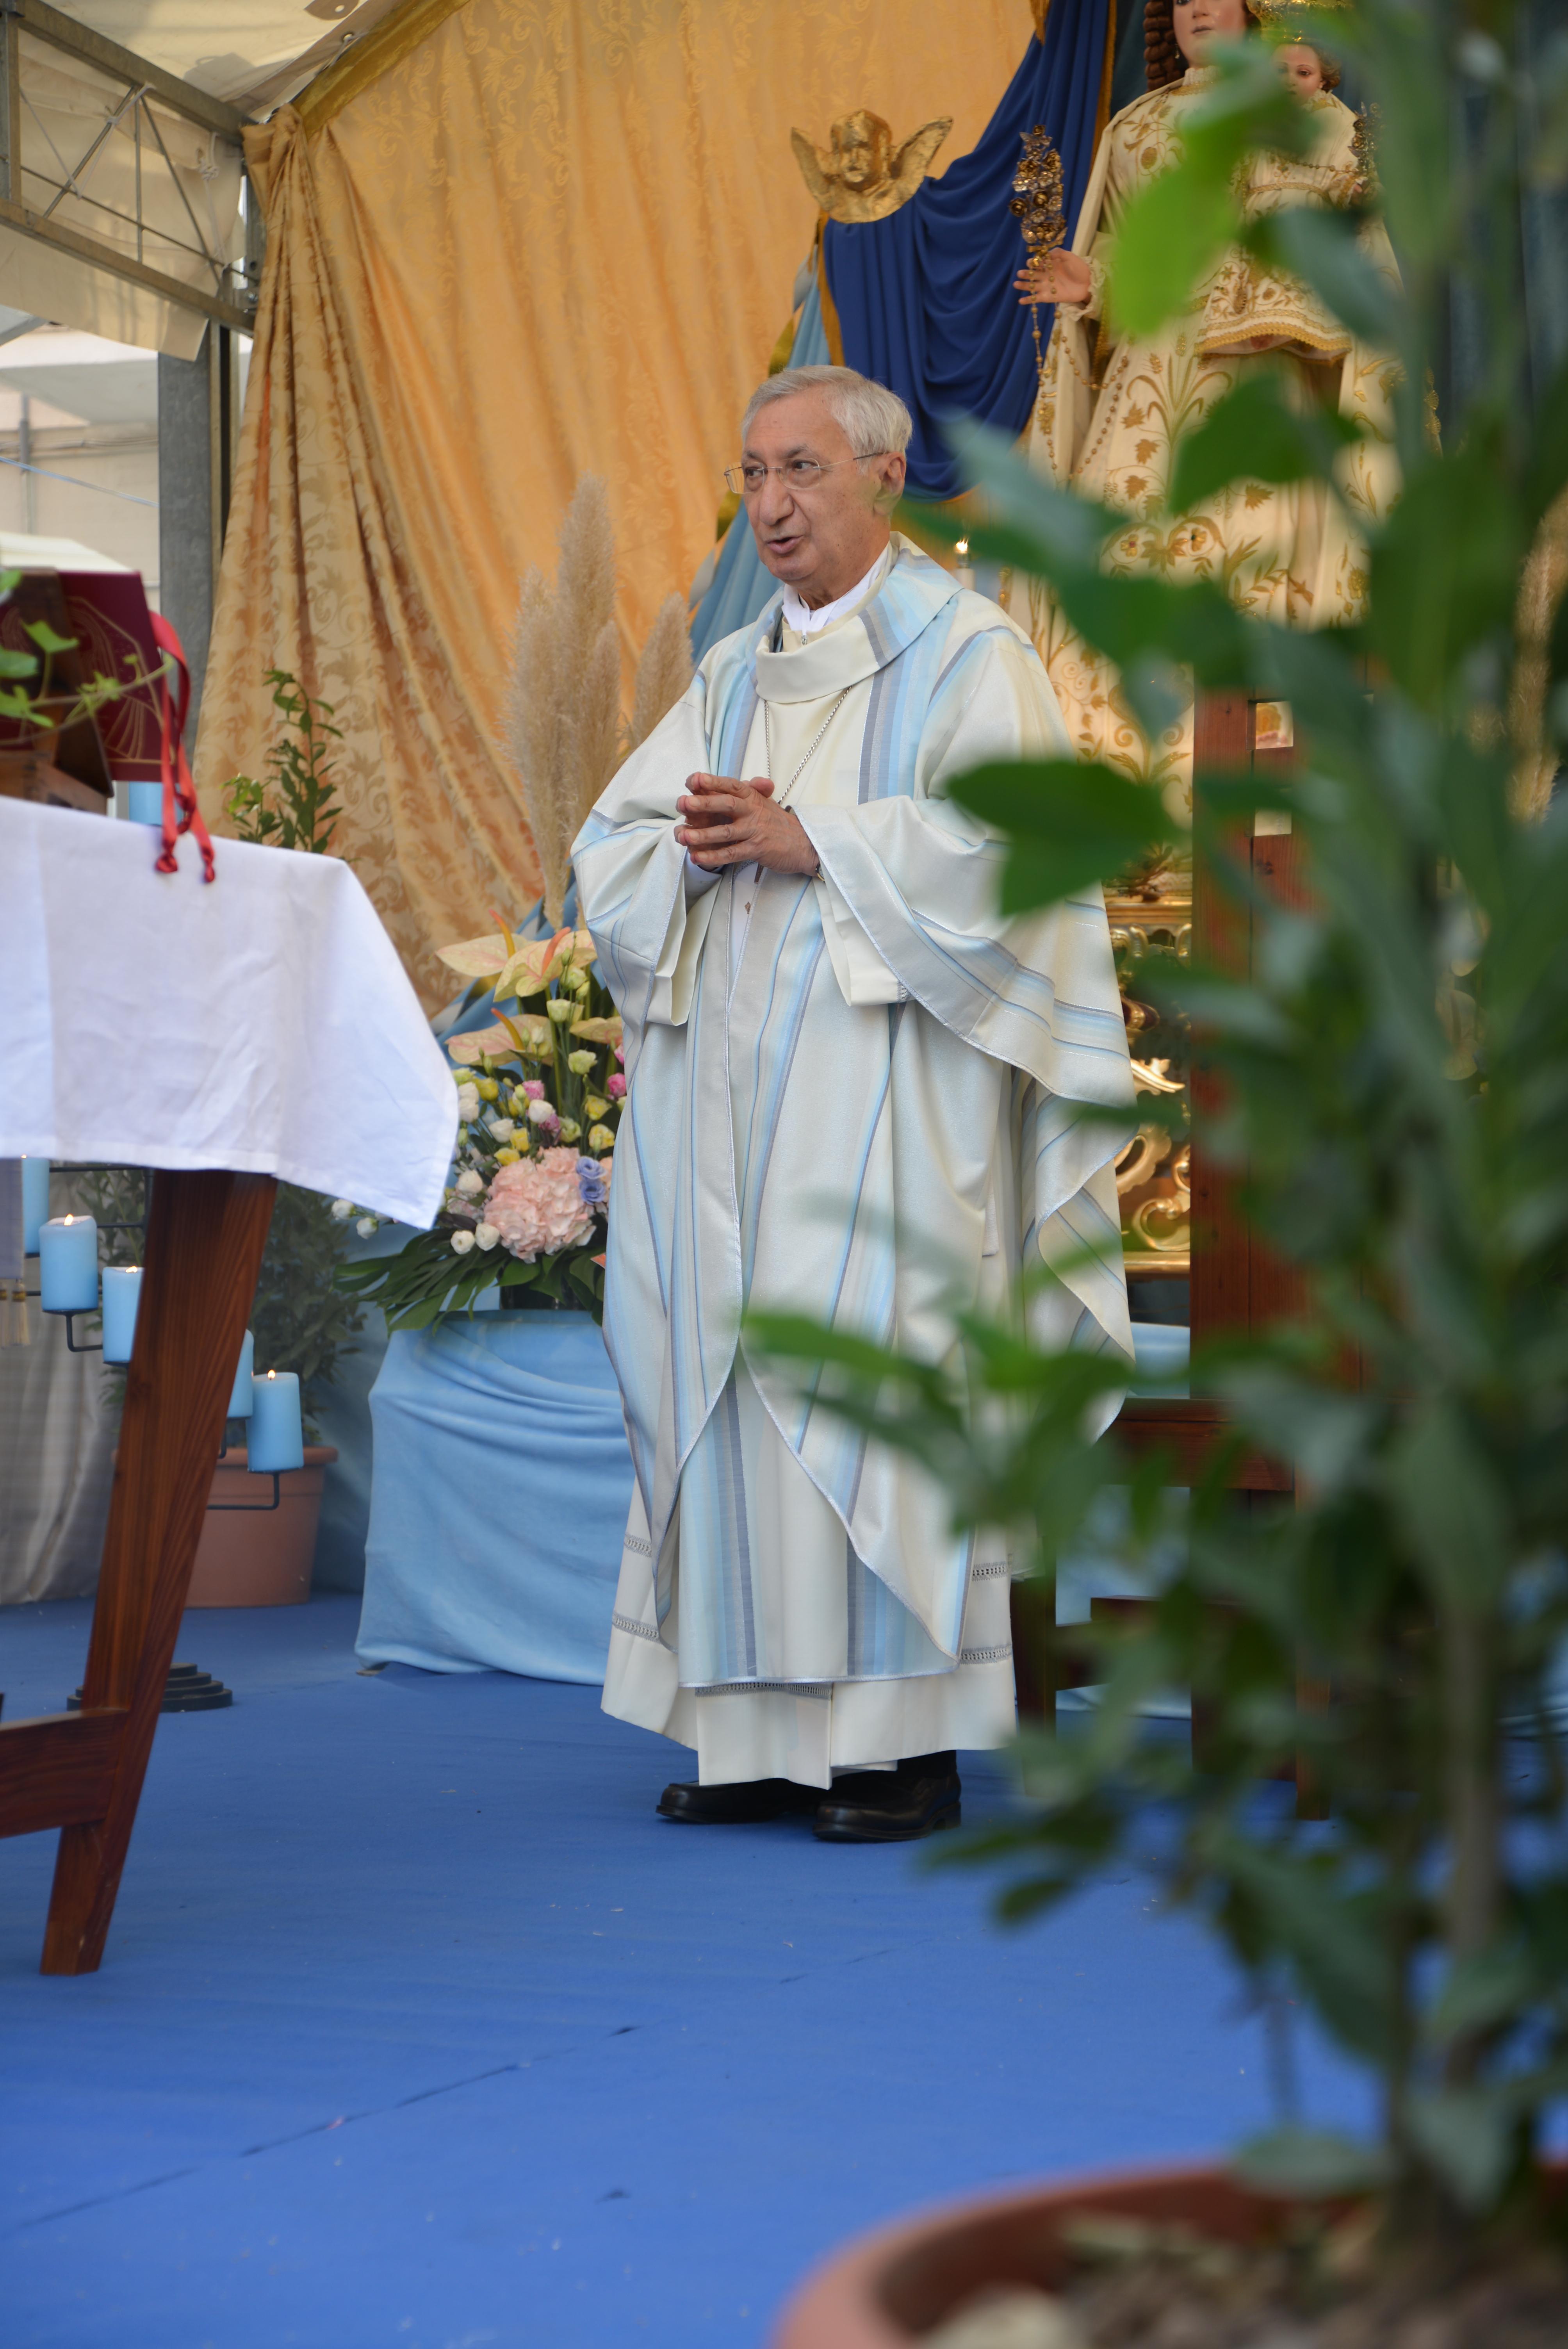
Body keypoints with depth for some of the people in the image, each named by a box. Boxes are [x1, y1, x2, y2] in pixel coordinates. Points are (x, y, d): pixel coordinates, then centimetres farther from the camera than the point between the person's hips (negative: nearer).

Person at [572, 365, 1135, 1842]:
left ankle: (906, 1742, -7)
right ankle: (760, 1734, 5)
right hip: (726, 1083, 6)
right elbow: (608, 852, 16)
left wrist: (805, 842, -12)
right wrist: (695, 847, -6)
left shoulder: (966, 655, 2)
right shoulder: (731, 678, 21)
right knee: (720, 1377, 1)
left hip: (877, 1089, -6)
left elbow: (1000, 839, -12)